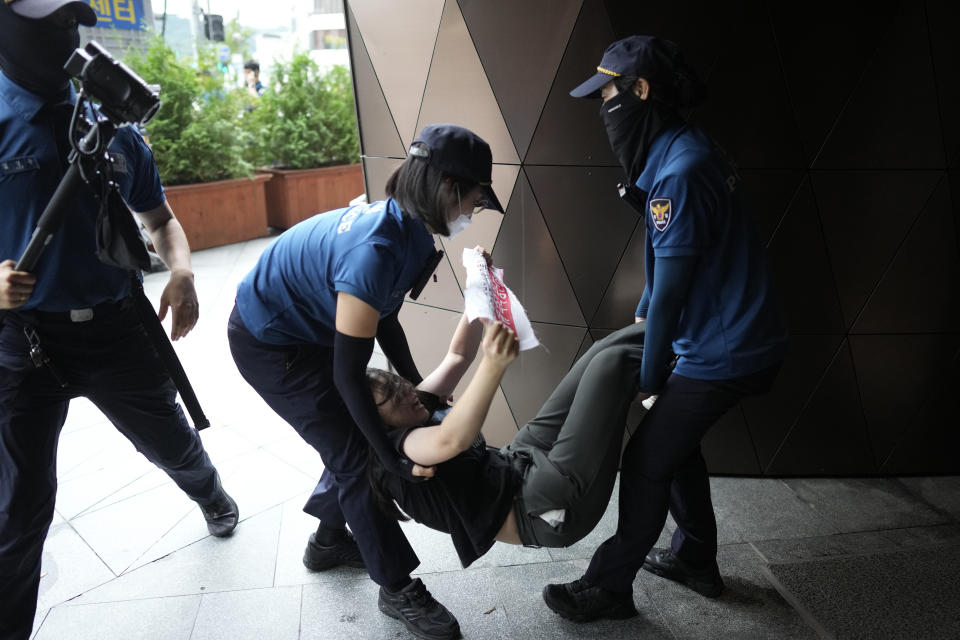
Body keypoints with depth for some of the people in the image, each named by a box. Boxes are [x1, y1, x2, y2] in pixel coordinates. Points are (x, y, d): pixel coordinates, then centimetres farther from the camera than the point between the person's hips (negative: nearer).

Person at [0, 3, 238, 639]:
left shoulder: (115, 127, 4)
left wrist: (182, 272, -7)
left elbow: (161, 219, 13)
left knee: (174, 443, 22)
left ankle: (212, 496, 56)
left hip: (118, 327, 3)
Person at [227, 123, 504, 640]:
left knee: (354, 435, 14)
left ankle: (329, 540, 37)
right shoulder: (377, 250, -35)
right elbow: (348, 373, -29)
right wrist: (392, 456, -21)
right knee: (356, 455, -4)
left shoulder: (405, 227, -7)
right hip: (268, 342, -9)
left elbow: (383, 319, 6)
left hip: (310, 329, 9)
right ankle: (397, 589, 12)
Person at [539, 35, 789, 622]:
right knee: (674, 440, 21)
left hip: (724, 353, -9)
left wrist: (651, 379, -9)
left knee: (647, 462, 1)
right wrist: (642, 321, 13)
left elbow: (671, 287, -20)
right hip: (745, 338, 9)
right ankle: (695, 560, 37)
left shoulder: (680, 172, -24)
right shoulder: (687, 150, 8)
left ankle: (609, 587, 17)